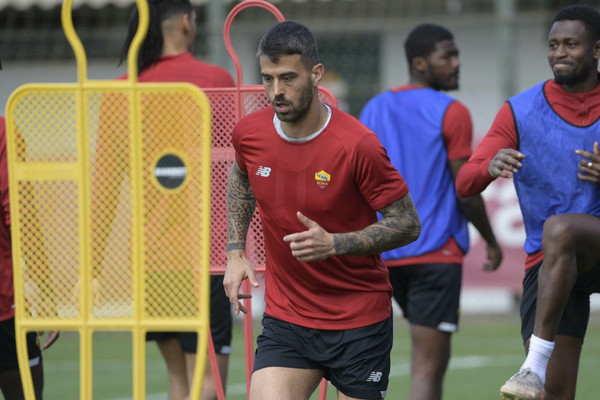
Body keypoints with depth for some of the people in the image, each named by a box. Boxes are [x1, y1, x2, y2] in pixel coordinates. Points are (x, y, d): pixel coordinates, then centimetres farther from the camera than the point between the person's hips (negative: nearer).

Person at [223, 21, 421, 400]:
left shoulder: (357, 145, -19)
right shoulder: (249, 134, -4)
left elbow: (408, 224, -12)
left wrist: (334, 244, -25)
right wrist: (236, 251, 11)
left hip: (359, 322, -3)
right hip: (285, 319, 3)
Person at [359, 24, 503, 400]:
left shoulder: (373, 110, 12)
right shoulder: (452, 114, -8)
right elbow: (466, 191, -9)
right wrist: (491, 240, 5)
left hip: (384, 253, 7)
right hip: (436, 252, -7)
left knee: (429, 355, 22)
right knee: (428, 365, -9)